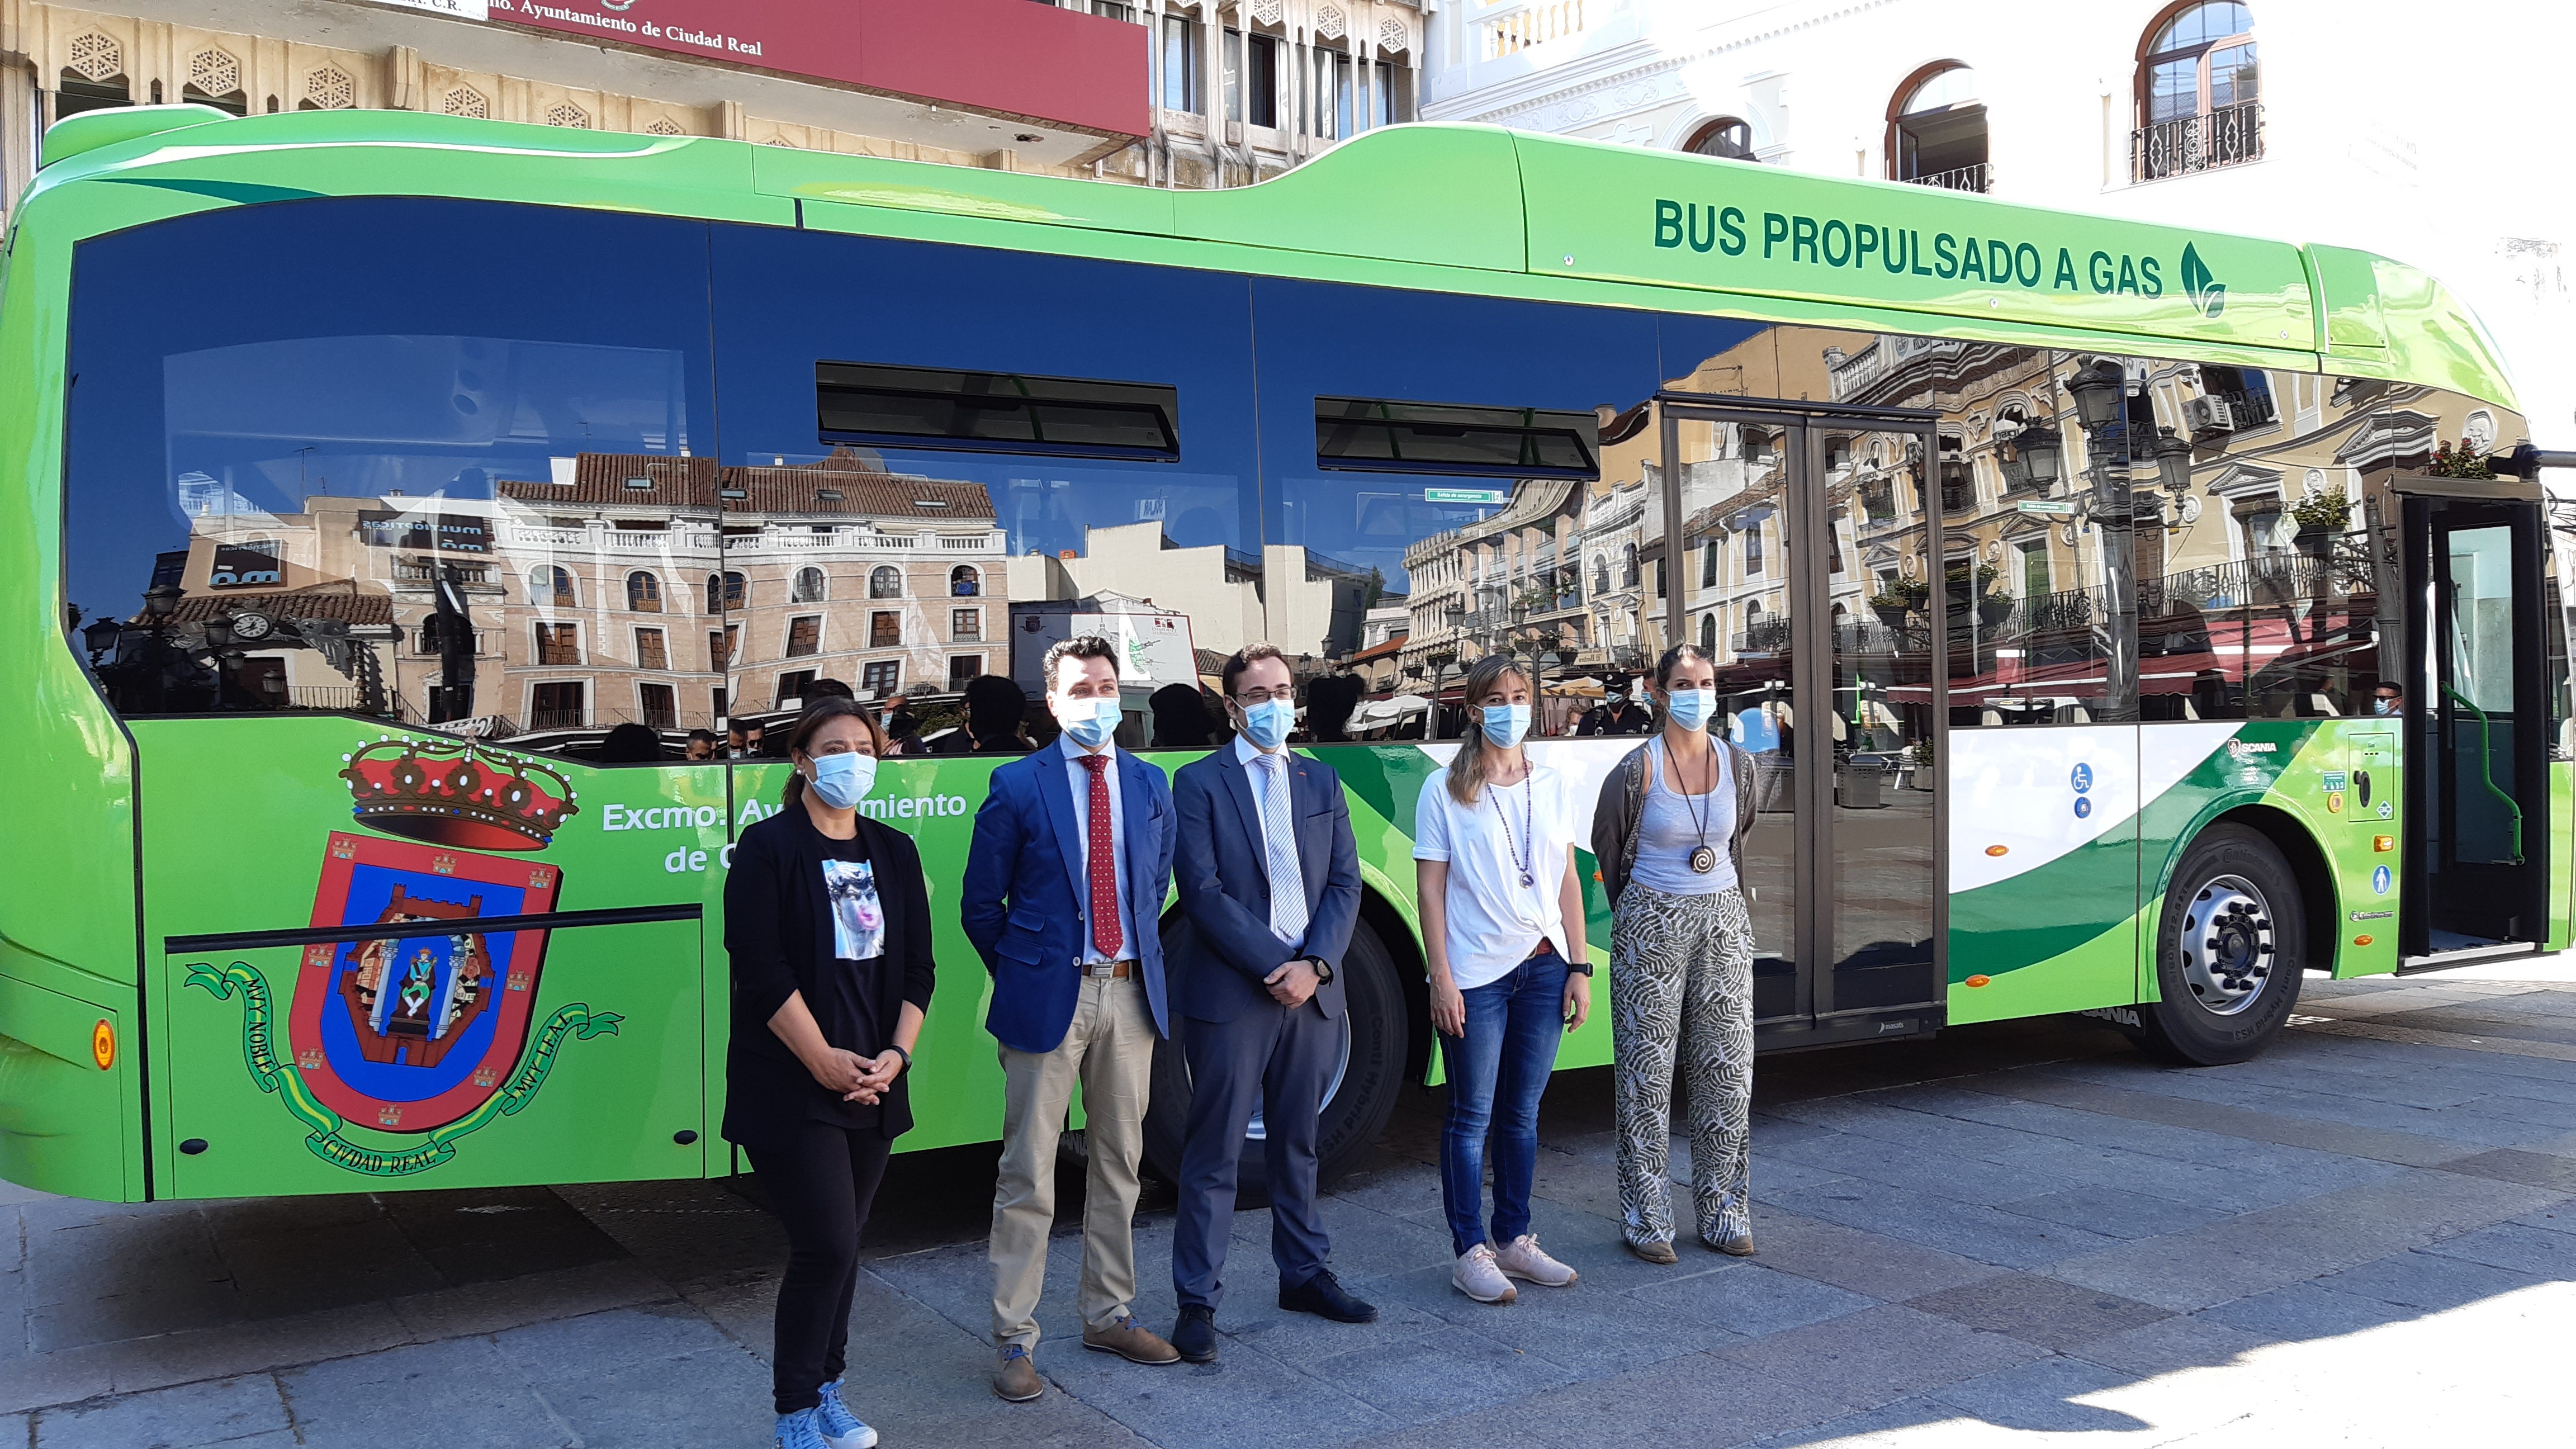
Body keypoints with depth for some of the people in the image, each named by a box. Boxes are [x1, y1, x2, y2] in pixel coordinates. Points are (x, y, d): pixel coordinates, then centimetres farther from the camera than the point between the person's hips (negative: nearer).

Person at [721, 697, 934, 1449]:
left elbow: (918, 966, 7)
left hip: (873, 1084, 5)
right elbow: (762, 970, -14)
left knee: (842, 1244, 12)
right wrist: (825, 1061, -16)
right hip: (793, 1087, -5)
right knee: (826, 1246, -7)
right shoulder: (767, 848, -7)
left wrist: (896, 1055, -6)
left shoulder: (894, 852, 9)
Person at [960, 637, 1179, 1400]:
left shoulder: (1149, 783, 7)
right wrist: (1021, 975, 1)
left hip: (1130, 993, 4)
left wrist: (1142, 960, 9)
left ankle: (1110, 1315, 29)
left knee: (1118, 1165, 14)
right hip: (1049, 995, -4)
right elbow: (980, 904, 0)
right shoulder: (1018, 785, -5)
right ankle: (1014, 1339, 11)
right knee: (1029, 1177, 1)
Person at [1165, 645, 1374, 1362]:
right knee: (1214, 1154, 0)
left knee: (1298, 1142, 16)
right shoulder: (1200, 782, -3)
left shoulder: (1321, 781, 12)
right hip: (1230, 993, -5)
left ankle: (1305, 1274, 29)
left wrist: (1315, 964, -9)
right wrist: (1273, 966, -15)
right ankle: (1197, 1302, 7)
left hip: (1311, 988, 5)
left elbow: (1344, 881, 6)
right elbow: (1203, 891, -11)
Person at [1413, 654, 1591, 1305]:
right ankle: (1470, 1252, 11)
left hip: (1543, 969, 4)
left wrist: (1579, 967, 5)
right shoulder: (1445, 791, -4)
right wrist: (1441, 978, -11)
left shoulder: (1551, 785, 8)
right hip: (1475, 975, -4)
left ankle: (1513, 1239, 24)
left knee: (1522, 1112, 12)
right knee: (1472, 1116, 2)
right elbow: (1430, 890, -5)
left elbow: (1568, 881, 10)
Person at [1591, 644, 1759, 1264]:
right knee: (1648, 1071, 0)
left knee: (1728, 1070, 6)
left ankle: (1723, 1212, 18)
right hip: (1652, 928, -4)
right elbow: (1608, 849, 5)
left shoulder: (1737, 765, 3)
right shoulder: (1637, 770, -9)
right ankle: (1646, 1219, 9)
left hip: (1724, 923, 4)